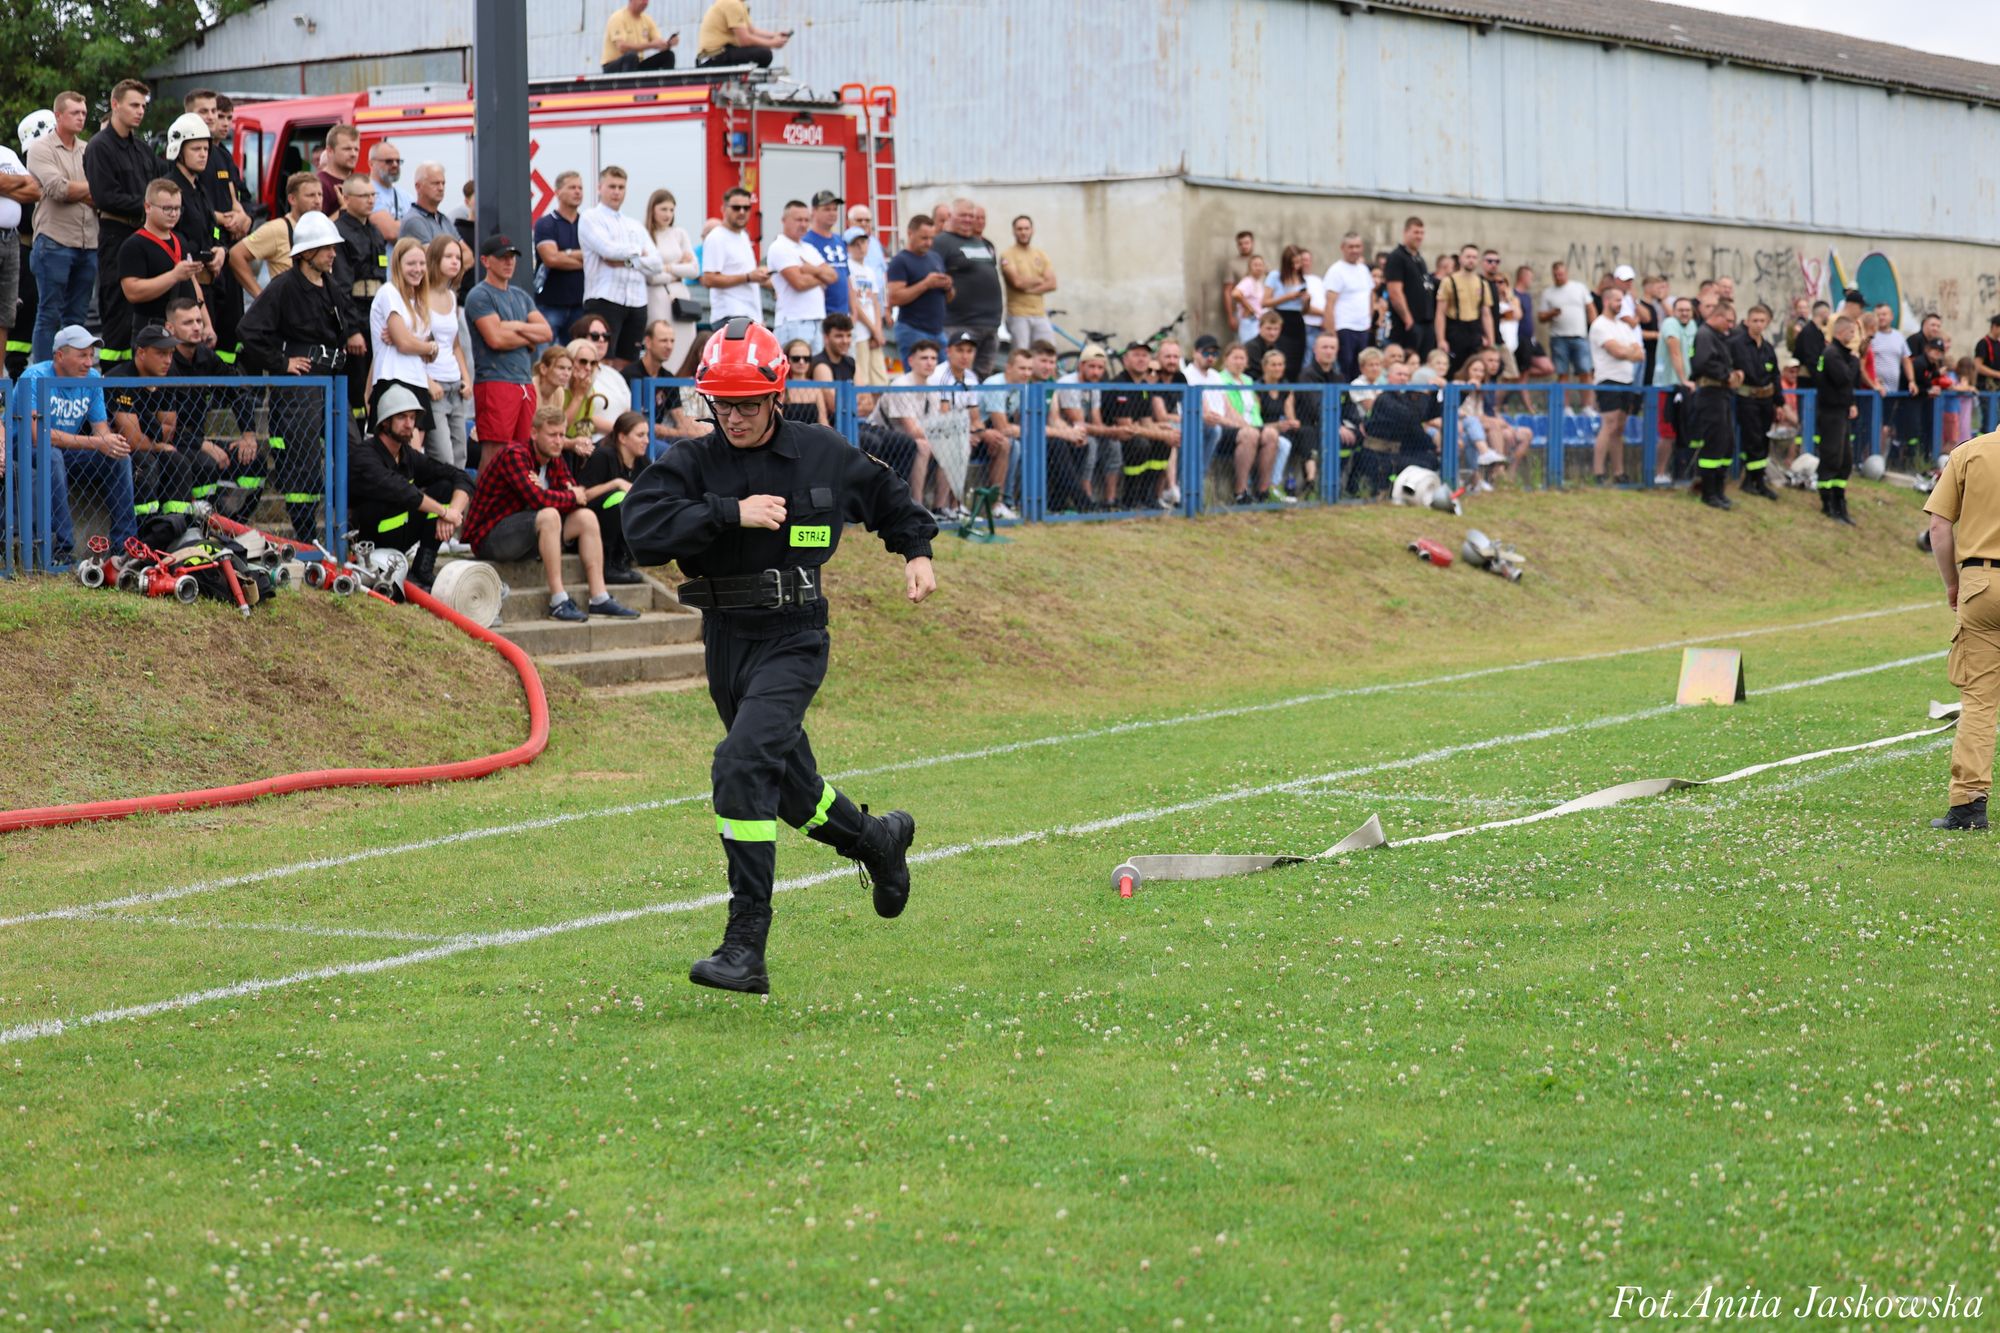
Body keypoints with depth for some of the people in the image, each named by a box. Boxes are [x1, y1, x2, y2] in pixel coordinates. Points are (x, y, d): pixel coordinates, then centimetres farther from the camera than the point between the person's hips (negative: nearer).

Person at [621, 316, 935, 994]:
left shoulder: (822, 454, 1)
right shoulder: (692, 463, -3)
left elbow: (884, 492, 22)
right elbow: (643, 525, -21)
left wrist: (916, 550, 19)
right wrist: (731, 512, -23)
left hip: (795, 638, -4)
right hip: (726, 640, 4)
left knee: (743, 762, -23)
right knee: (792, 788, 18)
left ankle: (746, 949, -23)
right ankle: (880, 840, 51)